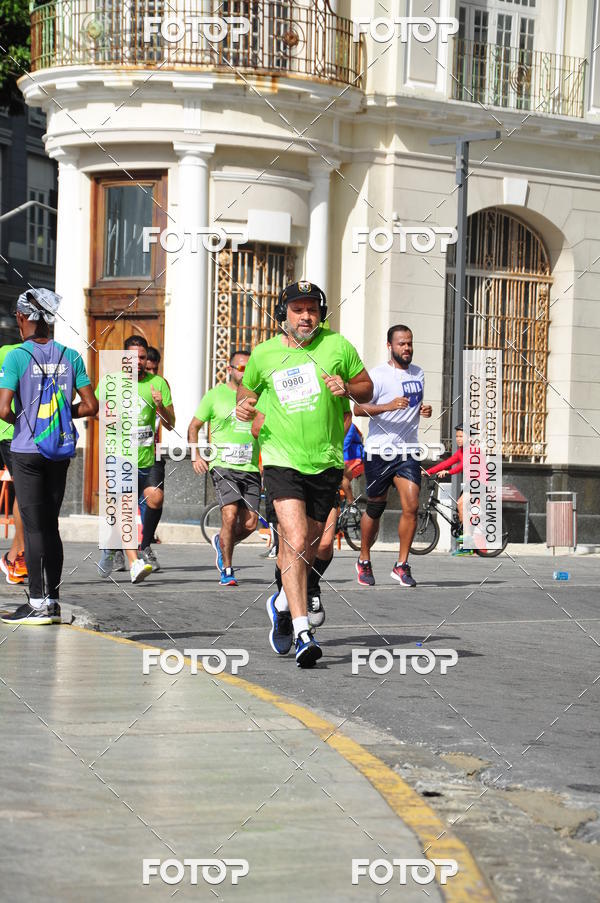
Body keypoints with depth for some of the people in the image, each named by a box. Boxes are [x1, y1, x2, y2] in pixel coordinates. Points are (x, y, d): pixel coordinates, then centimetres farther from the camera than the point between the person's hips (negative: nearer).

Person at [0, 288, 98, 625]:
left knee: (34, 527, -1)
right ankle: (52, 601, 15)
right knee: (51, 525, 12)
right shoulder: (70, 356, 2)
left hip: (27, 451, -4)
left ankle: (38, 603, -1)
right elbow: (91, 406, 1)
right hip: (61, 452, 4)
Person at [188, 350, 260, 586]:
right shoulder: (215, 395, 4)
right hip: (223, 465, -4)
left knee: (250, 524, -3)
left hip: (250, 469, 4)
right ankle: (227, 570, -4)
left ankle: (221, 542, 29)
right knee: (230, 515, -19)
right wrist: (196, 455, -5)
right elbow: (194, 427, 10)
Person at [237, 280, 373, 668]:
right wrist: (245, 404, 0)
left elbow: (367, 388, 10)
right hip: (283, 460, -2)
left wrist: (347, 388, -11)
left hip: (326, 462, 2)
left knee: (308, 549, 12)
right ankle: (302, 631, -20)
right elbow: (248, 387, 22)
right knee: (295, 542, -19)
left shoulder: (337, 345, 2)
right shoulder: (264, 353, 4)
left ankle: (283, 602, 42)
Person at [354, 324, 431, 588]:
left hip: (408, 451, 4)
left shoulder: (418, 374, 13)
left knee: (411, 507, -11)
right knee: (375, 508, 7)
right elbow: (358, 409, -15)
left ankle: (401, 565, -3)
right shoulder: (377, 374, -8)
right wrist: (388, 406, -28)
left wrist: (424, 410, 6)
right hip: (379, 451, -4)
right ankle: (364, 561, 26)